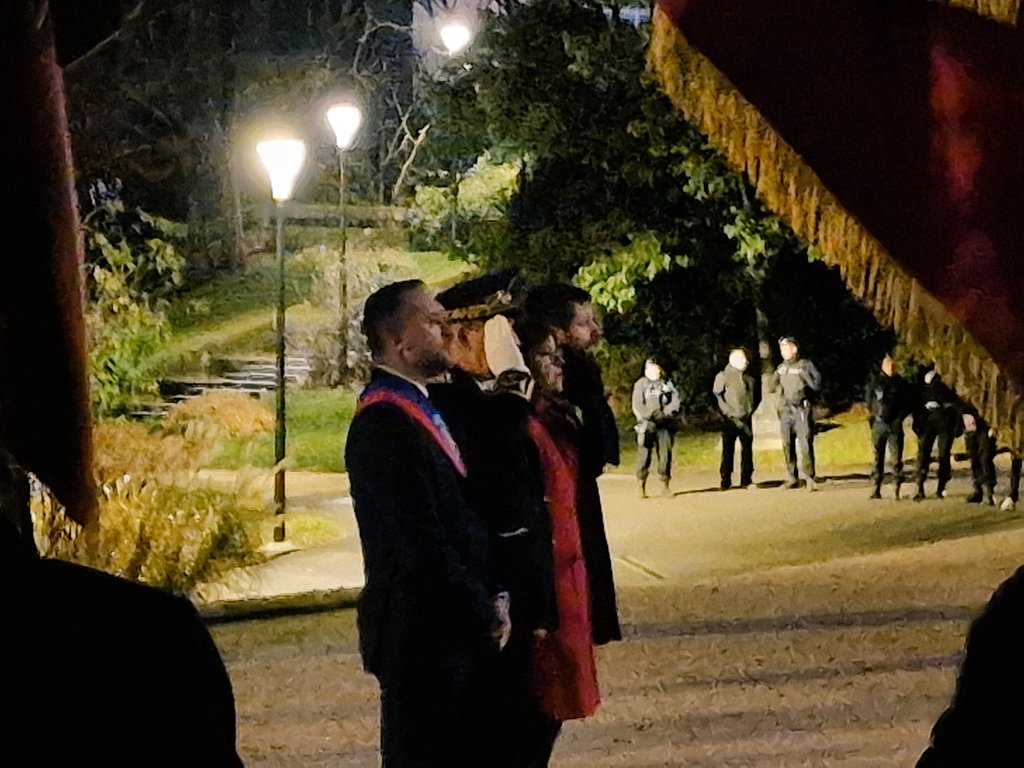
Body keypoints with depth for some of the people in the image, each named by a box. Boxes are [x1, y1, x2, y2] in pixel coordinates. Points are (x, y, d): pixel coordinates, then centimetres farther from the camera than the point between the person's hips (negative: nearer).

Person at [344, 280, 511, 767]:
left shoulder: (414, 407, 12)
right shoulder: (384, 424, -19)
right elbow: (420, 543, -23)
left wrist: (485, 602, 7)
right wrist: (484, 613, -14)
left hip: (451, 630, 9)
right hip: (421, 635, -9)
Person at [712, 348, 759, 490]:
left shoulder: (749, 378, 14)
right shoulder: (723, 376, -3)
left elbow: (757, 396, 23)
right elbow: (716, 395, -9)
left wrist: (751, 409, 8)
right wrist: (728, 412, -14)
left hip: (746, 419, 5)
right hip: (731, 420, -5)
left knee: (747, 449, 6)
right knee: (728, 451, -4)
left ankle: (746, 480, 13)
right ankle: (725, 482, -2)